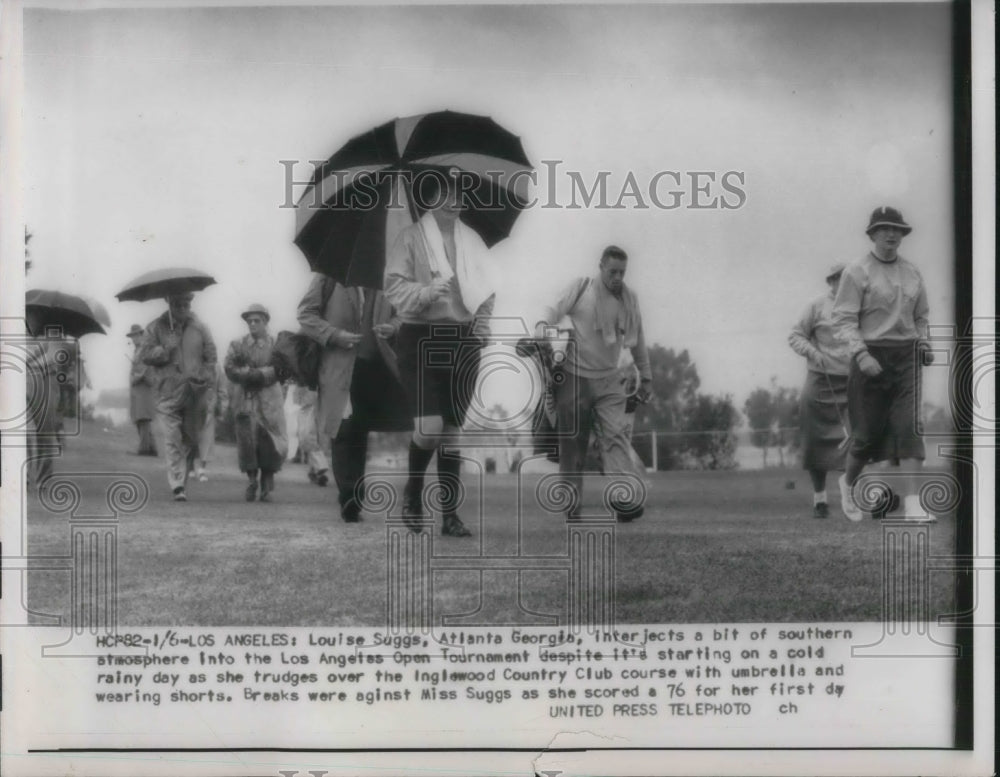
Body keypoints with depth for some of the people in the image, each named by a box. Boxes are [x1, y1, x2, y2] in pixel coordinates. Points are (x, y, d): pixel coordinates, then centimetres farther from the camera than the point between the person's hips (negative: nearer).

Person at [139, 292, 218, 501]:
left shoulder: (199, 328, 9)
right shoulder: (156, 327, 7)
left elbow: (211, 358, 8)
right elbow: (144, 355, 2)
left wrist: (204, 378, -7)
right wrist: (165, 351, -12)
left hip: (195, 395, 2)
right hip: (168, 395, -2)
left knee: (189, 440, 9)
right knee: (172, 441, -11)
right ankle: (178, 486, -14)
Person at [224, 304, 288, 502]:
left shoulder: (277, 345, 9)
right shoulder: (237, 345, 11)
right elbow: (230, 369, -1)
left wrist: (256, 373, -13)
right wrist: (256, 374, -13)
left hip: (269, 401, 0)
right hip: (245, 400, 1)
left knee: (269, 443, -5)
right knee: (246, 440, -8)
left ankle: (266, 487, 4)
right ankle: (251, 480, 6)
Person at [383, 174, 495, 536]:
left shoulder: (472, 241, 13)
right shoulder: (411, 238, 0)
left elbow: (486, 290, 18)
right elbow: (394, 285, -7)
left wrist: (484, 322, 1)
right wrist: (427, 291, -23)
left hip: (463, 341, 4)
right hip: (421, 339, -4)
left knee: (453, 429, 5)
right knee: (429, 426, -15)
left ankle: (450, 514, 9)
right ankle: (413, 491, 12)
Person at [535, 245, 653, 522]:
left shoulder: (629, 298, 10)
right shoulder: (580, 288, -1)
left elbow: (637, 340, 20)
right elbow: (555, 310, -1)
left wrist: (646, 377, 23)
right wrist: (542, 326, -24)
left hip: (609, 380, 2)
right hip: (575, 377, -2)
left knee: (616, 436, -15)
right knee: (572, 442, 0)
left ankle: (627, 501, -27)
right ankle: (572, 505, 8)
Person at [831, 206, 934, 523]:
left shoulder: (912, 273, 13)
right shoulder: (857, 271, -3)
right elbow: (843, 318, -9)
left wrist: (923, 342, 7)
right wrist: (861, 354, -21)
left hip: (907, 357, 4)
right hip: (871, 358, -4)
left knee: (910, 427, -9)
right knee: (868, 431, 1)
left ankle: (913, 504, -14)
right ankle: (848, 482, 31)